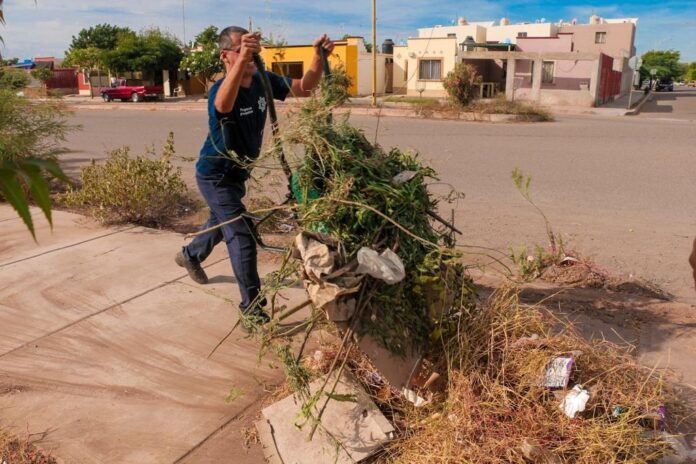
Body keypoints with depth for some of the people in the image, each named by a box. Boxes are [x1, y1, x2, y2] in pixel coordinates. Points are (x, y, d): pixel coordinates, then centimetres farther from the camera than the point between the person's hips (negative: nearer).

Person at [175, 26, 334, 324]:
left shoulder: (263, 81, -10)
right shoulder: (221, 89, -30)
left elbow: (304, 88, -9)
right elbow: (223, 104, -55)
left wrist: (319, 56, -27)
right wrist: (243, 59, -71)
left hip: (237, 172, 8)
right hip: (214, 176, -8)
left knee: (222, 222, 29)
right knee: (242, 237, -12)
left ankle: (190, 255, 58)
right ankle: (252, 307, 0)